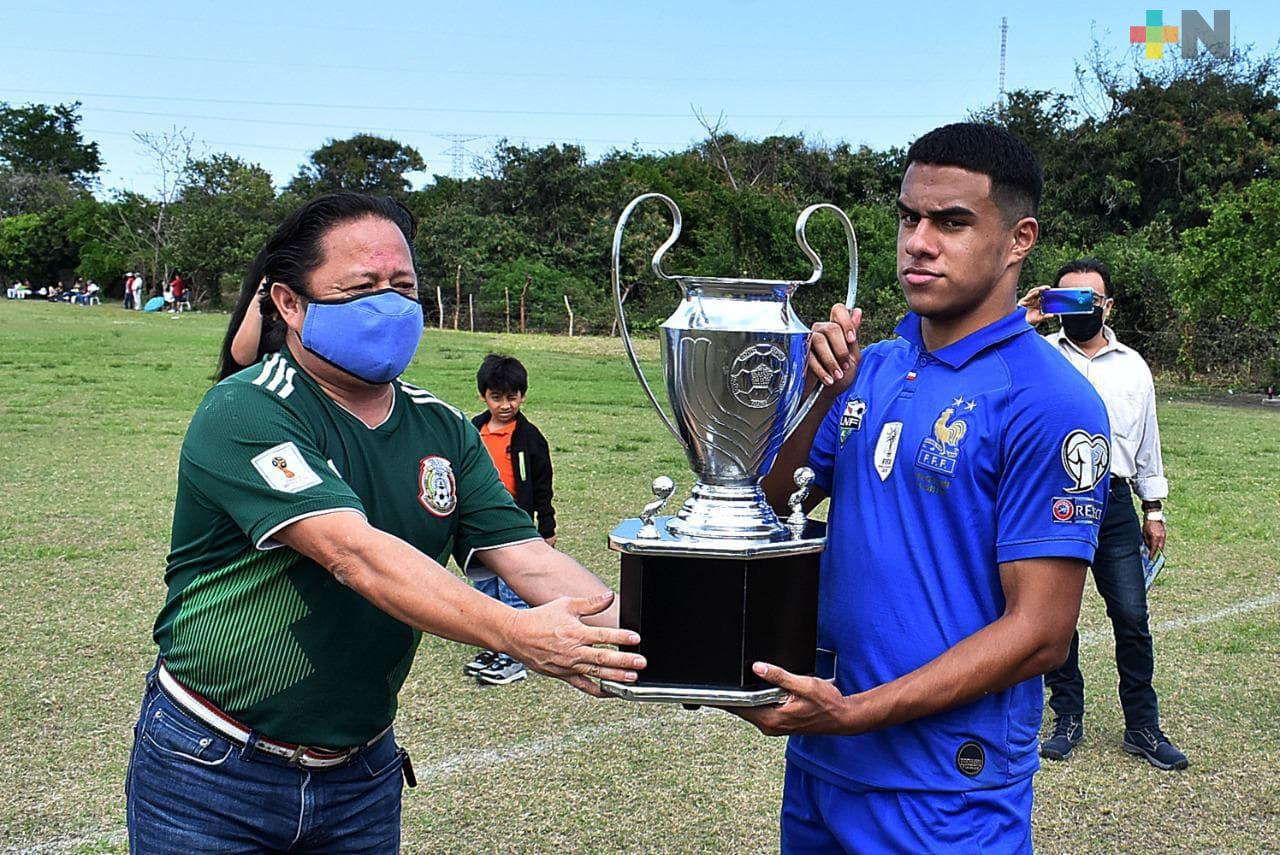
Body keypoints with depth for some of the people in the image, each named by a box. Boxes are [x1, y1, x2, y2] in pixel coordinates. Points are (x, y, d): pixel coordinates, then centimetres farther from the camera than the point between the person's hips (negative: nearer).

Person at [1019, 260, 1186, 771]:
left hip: (1113, 502, 2)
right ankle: (1068, 721, 20)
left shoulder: (1132, 366, 13)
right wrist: (1019, 324, -17)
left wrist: (1153, 508, 15)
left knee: (1132, 617, 1)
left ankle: (1143, 727, 13)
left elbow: (1147, 441, 17)